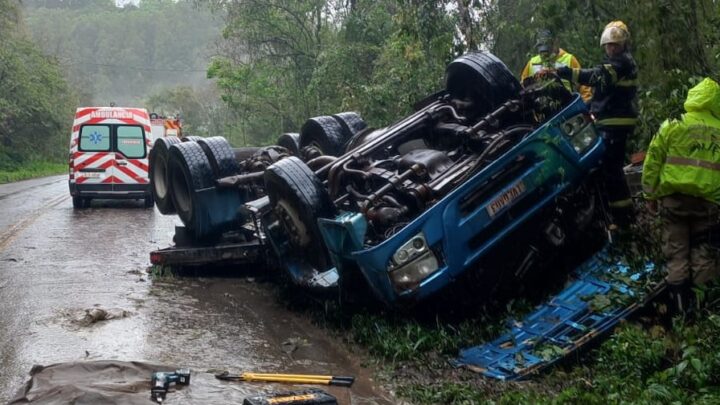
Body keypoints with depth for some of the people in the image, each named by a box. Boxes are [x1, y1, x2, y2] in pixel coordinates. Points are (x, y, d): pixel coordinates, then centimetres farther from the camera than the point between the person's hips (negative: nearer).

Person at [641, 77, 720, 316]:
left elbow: (653, 161, 0)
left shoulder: (673, 126, 1)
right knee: (700, 245, 17)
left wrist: (650, 194, 7)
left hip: (674, 196, -1)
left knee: (677, 251, 6)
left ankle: (681, 304, 5)